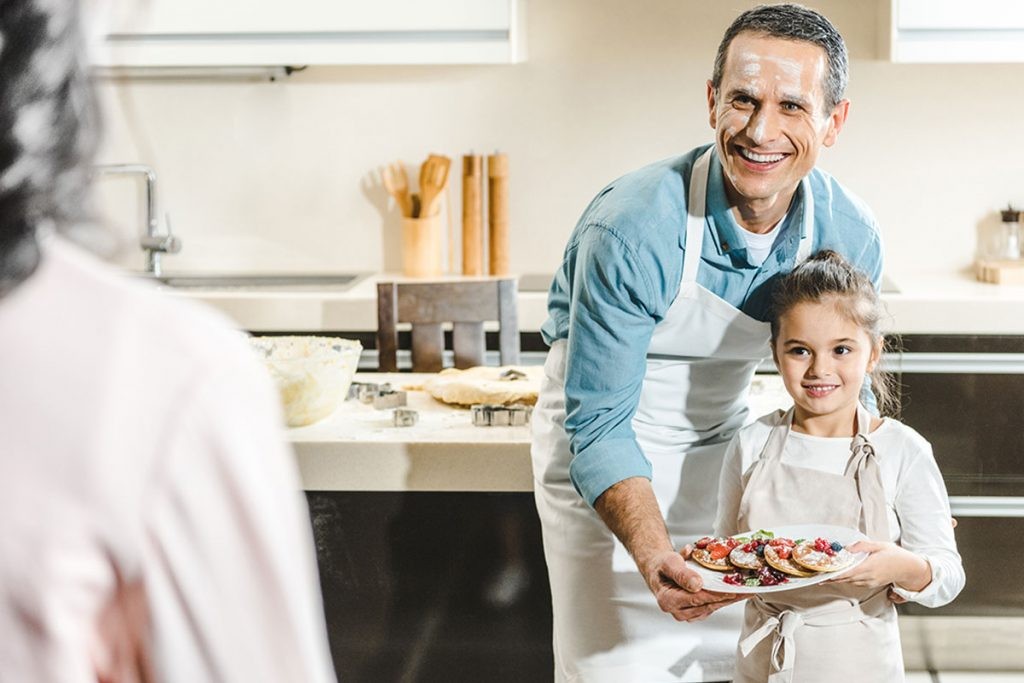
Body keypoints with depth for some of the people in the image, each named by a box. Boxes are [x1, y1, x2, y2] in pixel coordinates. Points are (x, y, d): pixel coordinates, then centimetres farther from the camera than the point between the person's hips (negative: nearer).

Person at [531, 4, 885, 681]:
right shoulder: (631, 230, -32)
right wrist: (654, 555, -43)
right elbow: (599, 423, -28)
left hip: (720, 437, 5)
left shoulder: (851, 237, -16)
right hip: (603, 438, -4)